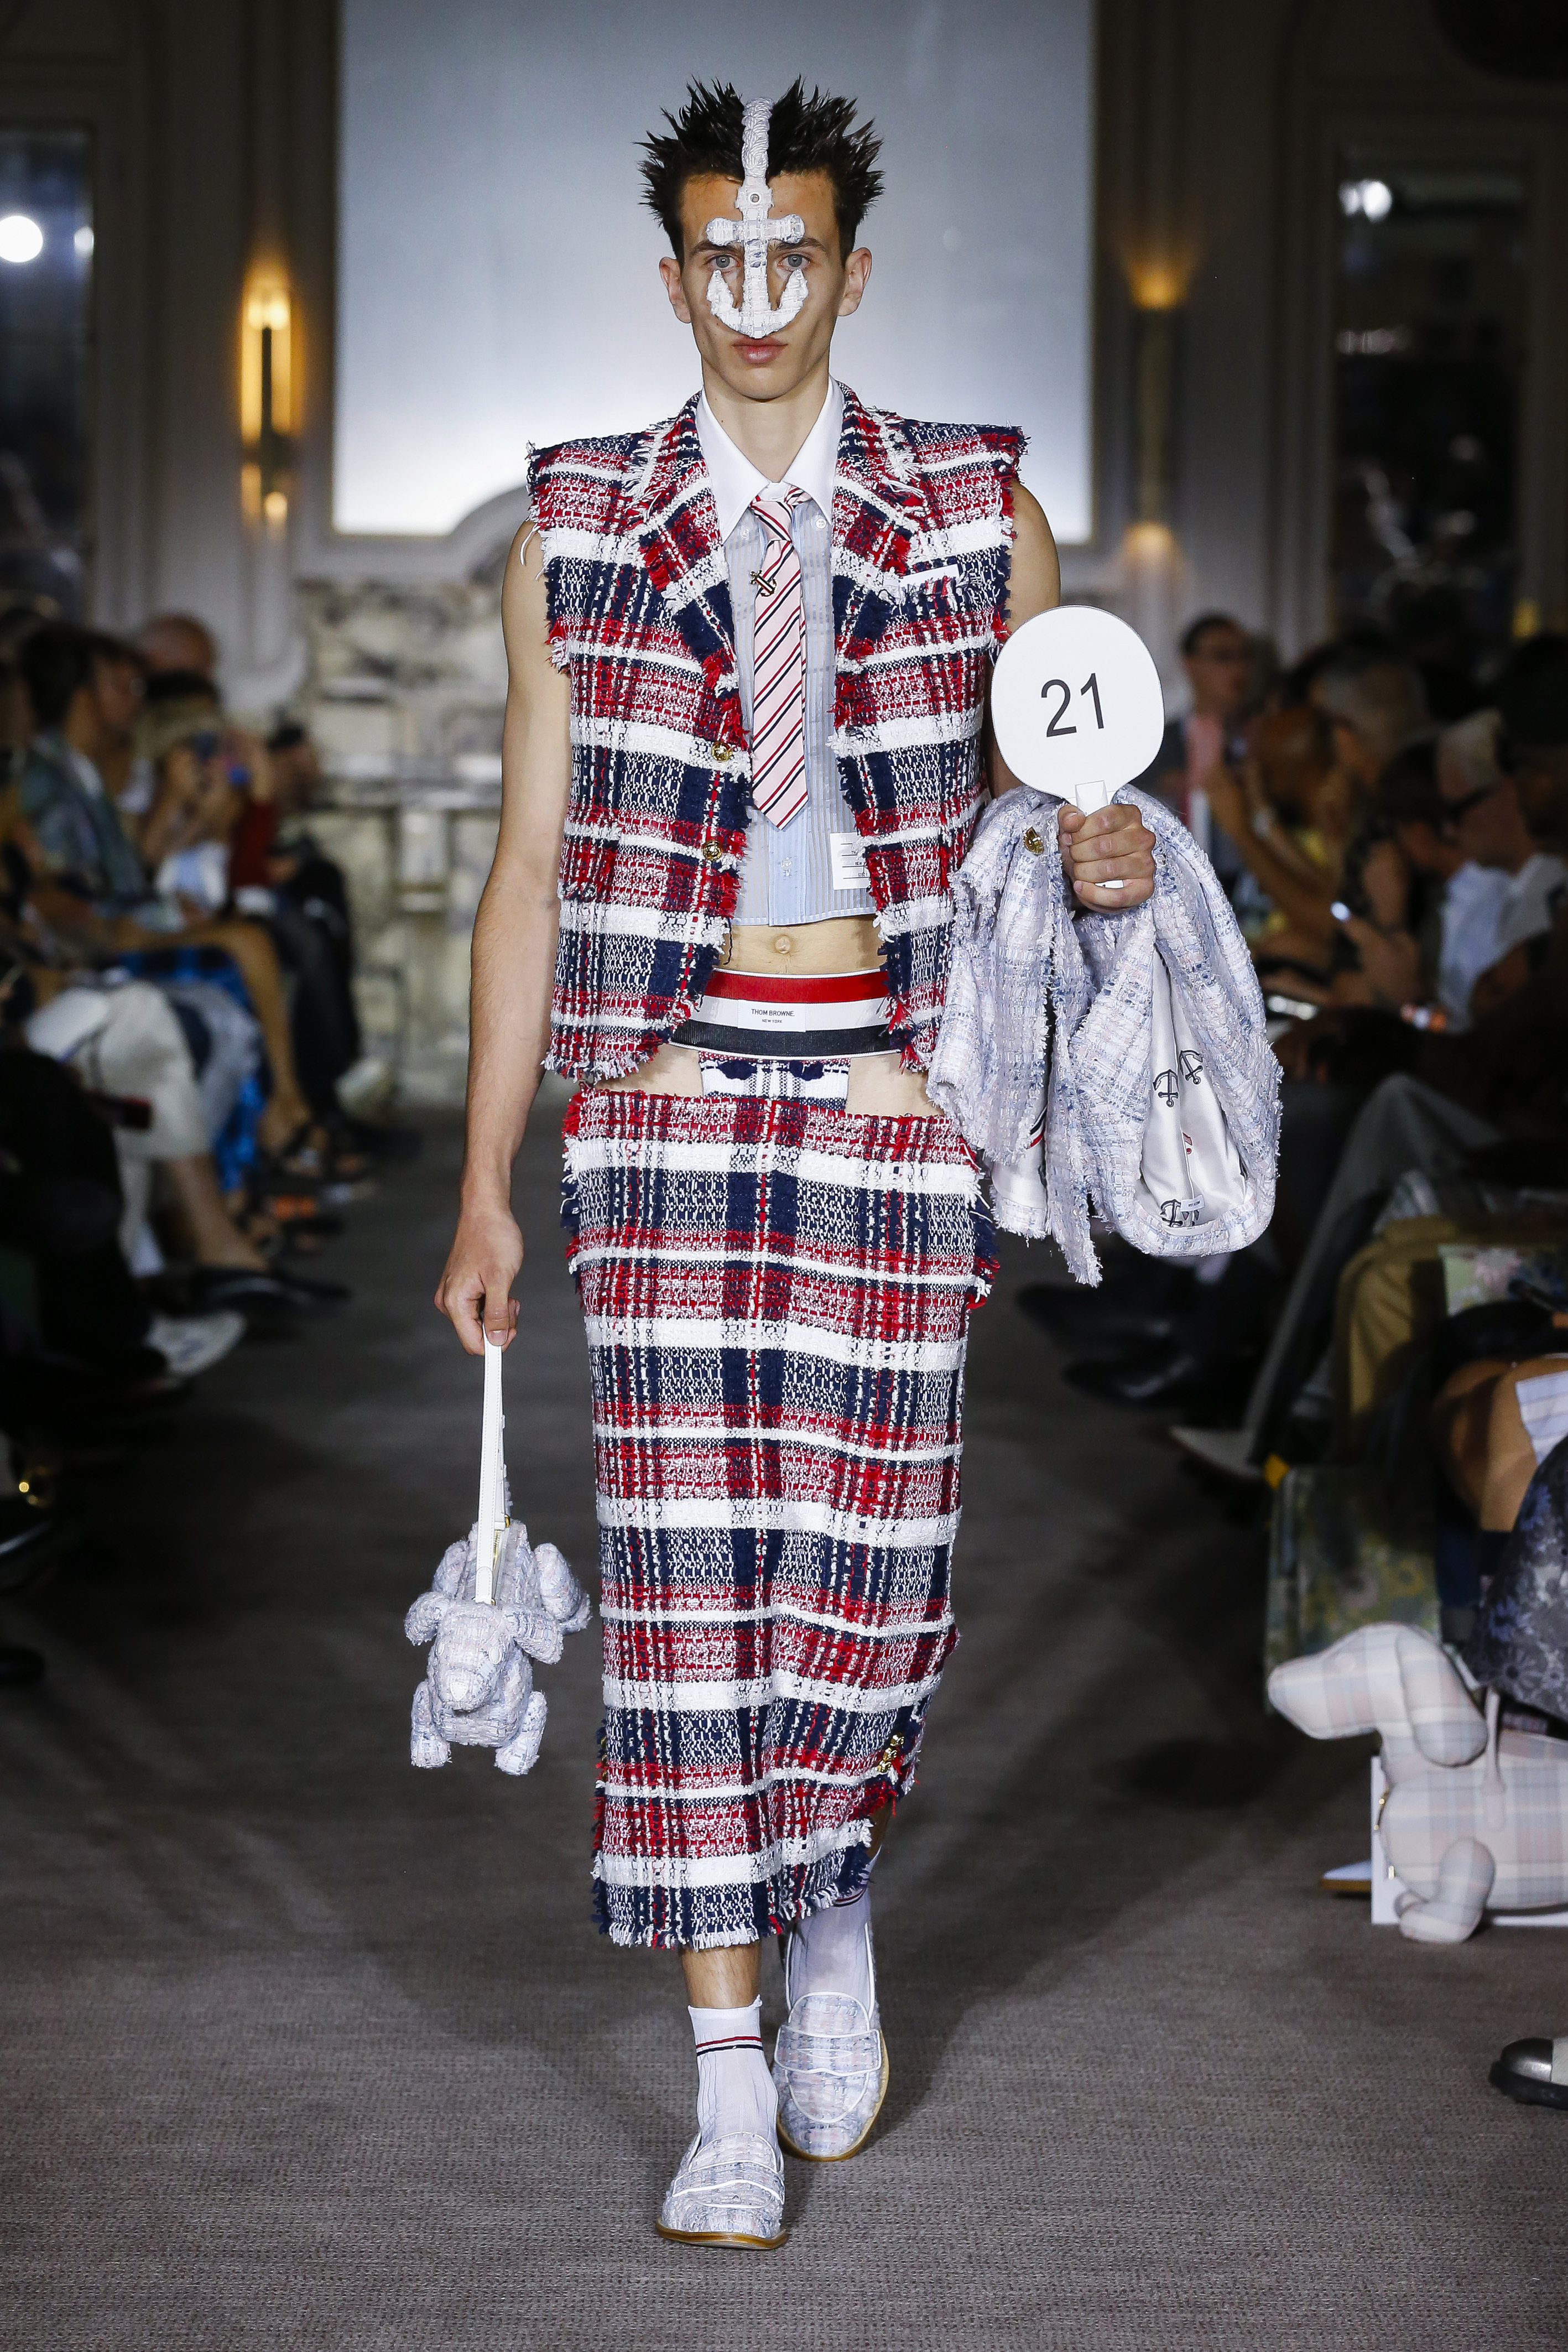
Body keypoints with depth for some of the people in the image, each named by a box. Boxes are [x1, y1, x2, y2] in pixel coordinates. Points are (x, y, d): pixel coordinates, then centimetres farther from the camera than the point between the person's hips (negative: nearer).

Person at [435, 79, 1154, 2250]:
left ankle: (831, 1901, 32)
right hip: (672, 1100, 0)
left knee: (873, 1562, -2)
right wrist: (486, 1191, 5)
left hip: (897, 1097, 0)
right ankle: (732, 2086, 5)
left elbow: (1051, 788, 17)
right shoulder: (576, 534, 6)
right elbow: (530, 867, 7)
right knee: (684, 1566, -4)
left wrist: (1103, 849, -9)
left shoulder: (981, 519, 5)